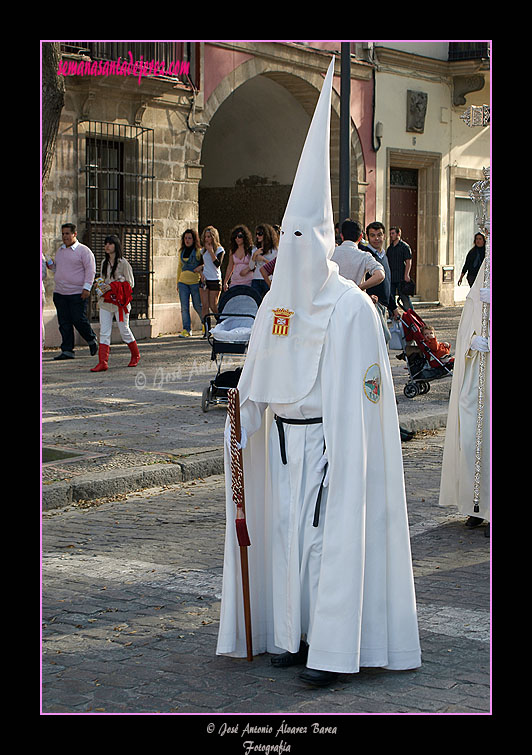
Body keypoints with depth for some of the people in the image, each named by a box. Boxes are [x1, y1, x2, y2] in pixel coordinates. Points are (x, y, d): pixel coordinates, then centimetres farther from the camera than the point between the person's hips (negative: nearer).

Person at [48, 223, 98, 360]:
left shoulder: (84, 251, -4)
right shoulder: (60, 250, 17)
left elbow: (90, 270, -8)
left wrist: (86, 287, -17)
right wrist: (52, 266, 6)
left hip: (77, 293, -6)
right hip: (59, 292, 6)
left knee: (79, 320, -6)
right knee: (64, 323, 2)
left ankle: (92, 340, 20)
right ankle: (67, 350, 5)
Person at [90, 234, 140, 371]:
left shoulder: (123, 263, -7)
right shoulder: (104, 262, 12)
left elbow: (130, 284, -7)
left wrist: (111, 287, -16)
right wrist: (101, 285, 0)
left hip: (120, 302, -5)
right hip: (105, 301, 5)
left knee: (124, 330, 5)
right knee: (104, 332, -4)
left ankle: (135, 355, 27)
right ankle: (103, 362, -9)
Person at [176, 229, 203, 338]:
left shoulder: (199, 251, -3)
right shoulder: (181, 251, 13)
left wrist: (201, 267, -20)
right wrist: (177, 282, 19)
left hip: (195, 282, -4)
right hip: (183, 282, 4)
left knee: (197, 305, 3)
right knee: (184, 307, -3)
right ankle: (186, 329, -2)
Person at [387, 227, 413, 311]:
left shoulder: (404, 246, -3)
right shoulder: (389, 248, 17)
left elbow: (408, 262, -9)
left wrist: (406, 275, -18)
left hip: (401, 279, -6)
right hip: (391, 278, 6)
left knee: (405, 299, -6)